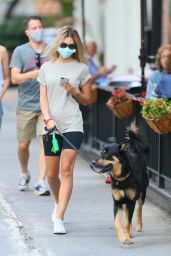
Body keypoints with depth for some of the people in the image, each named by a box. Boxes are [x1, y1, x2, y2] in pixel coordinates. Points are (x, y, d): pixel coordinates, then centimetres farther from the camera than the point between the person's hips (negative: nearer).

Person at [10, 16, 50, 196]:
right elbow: (14, 78, -8)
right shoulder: (20, 51, 1)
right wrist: (31, 74, -24)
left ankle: (40, 183, -12)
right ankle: (24, 174, 34)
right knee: (23, 145, 6)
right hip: (26, 105, -1)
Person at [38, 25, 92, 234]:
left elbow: (87, 99, 12)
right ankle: (59, 203, 36)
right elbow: (43, 98, 7)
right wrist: (48, 118, -9)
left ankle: (59, 219, -14)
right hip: (52, 125, 2)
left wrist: (74, 92, -8)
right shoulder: (47, 67, 10)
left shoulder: (81, 68, 6)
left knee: (66, 170, -13)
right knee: (51, 174, 6)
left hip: (73, 125, -2)